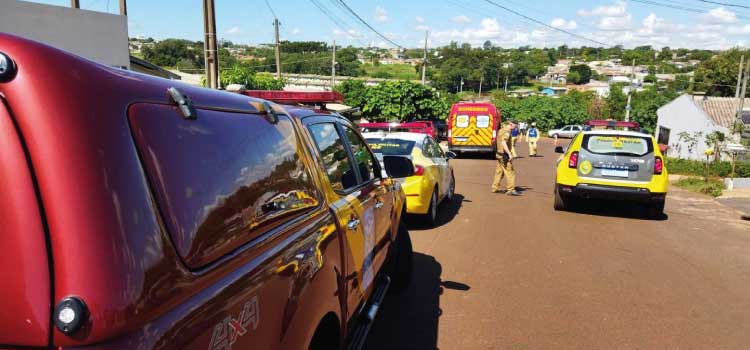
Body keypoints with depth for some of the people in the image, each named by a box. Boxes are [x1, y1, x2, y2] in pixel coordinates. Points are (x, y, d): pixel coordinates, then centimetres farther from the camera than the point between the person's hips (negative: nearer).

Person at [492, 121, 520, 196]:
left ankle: (495, 188, 22)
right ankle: (511, 190, -5)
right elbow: (503, 143, -28)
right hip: (504, 155, -10)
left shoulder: (500, 131, 13)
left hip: (499, 154, 10)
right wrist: (509, 154, -27)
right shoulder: (507, 132, -17)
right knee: (510, 172, -6)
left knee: (499, 172, 16)